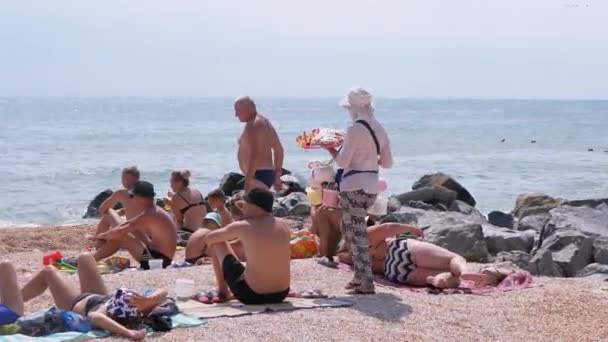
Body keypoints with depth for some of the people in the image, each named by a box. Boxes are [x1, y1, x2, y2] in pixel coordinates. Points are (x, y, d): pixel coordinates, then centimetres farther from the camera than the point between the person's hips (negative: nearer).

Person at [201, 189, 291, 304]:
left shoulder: (242, 227, -10)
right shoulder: (283, 225, 1)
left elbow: (208, 239, 7)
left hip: (251, 297, -4)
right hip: (281, 295, 5)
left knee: (218, 243, 13)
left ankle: (222, 291, 26)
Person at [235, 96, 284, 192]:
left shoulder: (253, 125, -11)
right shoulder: (264, 122, 20)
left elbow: (255, 154, -23)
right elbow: (279, 150, 23)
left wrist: (248, 179, -25)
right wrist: (277, 175, 25)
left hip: (258, 175, -10)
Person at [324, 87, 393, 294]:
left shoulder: (355, 129, -14)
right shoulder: (380, 129, 9)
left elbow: (342, 161, -15)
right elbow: (387, 163, 11)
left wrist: (330, 148, 2)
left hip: (354, 186, -8)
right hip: (372, 185, 8)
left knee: (356, 233, -3)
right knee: (351, 228, 21)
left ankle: (366, 283, -6)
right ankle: (361, 276, 23)